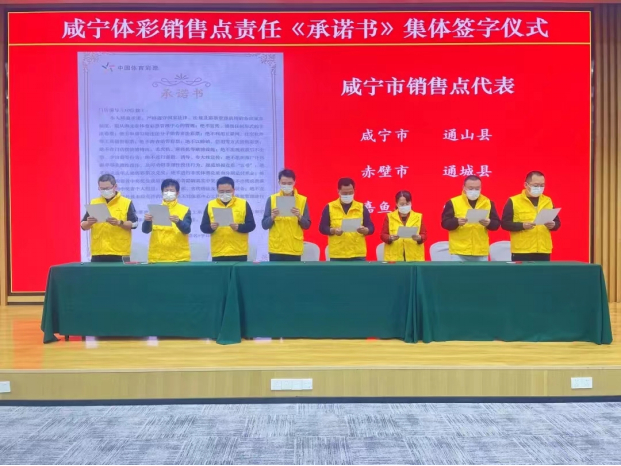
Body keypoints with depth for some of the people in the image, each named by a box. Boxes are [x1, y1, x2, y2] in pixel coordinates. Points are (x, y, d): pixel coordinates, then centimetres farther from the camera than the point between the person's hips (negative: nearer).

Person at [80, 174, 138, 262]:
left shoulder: (126, 202, 3)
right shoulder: (93, 203, 11)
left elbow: (134, 223, -2)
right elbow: (83, 226, 11)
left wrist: (119, 223, -19)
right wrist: (89, 222, -11)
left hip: (119, 252, -3)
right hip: (98, 252, 3)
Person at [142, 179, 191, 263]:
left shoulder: (185, 210, 5)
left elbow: (187, 229, -9)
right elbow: (145, 230, 0)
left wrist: (178, 221, -29)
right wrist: (147, 221, -21)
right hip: (157, 257, 1)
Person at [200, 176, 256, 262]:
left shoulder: (243, 203, 4)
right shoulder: (210, 205, 8)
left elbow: (251, 225, 1)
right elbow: (203, 227, 7)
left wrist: (238, 227, -17)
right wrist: (211, 227, -15)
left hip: (239, 253, -1)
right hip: (218, 254, 1)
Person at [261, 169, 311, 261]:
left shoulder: (302, 200, 4)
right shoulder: (271, 199, 3)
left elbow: (307, 225, 4)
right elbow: (264, 225, 2)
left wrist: (299, 216, -14)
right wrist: (272, 217, -16)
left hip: (295, 249, 0)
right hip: (276, 248, 0)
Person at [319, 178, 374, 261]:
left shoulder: (361, 207, 7)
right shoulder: (329, 207, 4)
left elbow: (371, 228, 6)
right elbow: (322, 227, 3)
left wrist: (364, 230, -17)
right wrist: (333, 230, -16)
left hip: (358, 254, 1)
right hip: (337, 255, -1)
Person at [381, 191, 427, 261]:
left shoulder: (418, 217, 11)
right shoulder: (389, 217, 10)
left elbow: (424, 235, 8)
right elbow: (383, 235, 7)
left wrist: (419, 238, -15)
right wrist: (390, 238, -15)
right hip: (394, 258, 0)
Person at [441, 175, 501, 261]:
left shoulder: (488, 203, 9)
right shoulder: (453, 202, 0)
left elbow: (496, 224, 9)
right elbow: (445, 222, -3)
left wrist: (489, 223, -14)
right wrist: (457, 222, -22)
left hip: (481, 252, 3)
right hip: (459, 252, -3)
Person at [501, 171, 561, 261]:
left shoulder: (548, 201, 13)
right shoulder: (513, 201, 0)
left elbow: (557, 222, 19)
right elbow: (505, 223, -4)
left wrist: (553, 225, -5)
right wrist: (522, 225, -18)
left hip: (543, 251, 4)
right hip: (521, 251, -4)